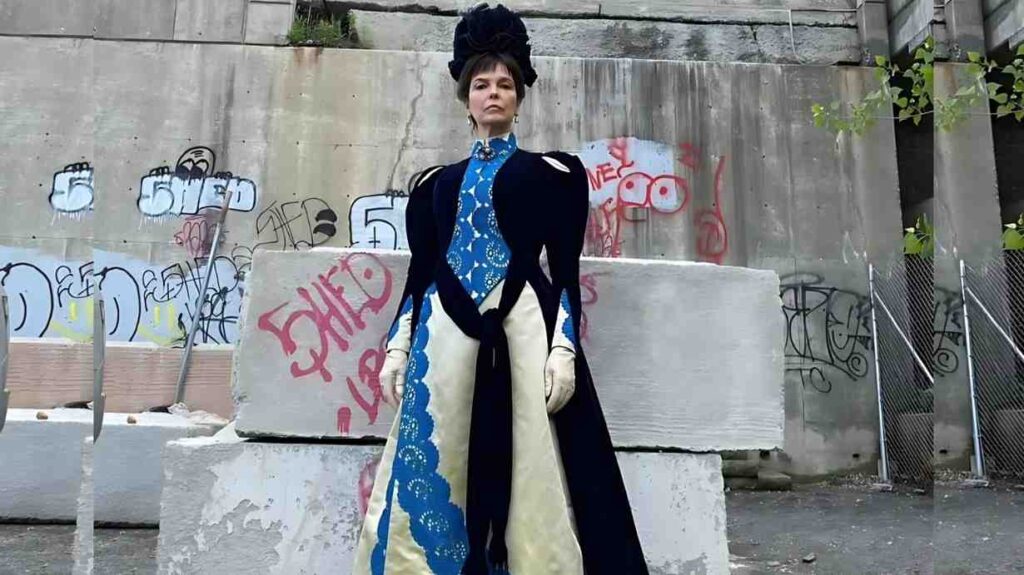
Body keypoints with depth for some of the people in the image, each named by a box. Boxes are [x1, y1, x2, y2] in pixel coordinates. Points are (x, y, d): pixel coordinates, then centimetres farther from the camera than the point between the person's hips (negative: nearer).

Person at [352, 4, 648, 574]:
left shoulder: (551, 172, 9)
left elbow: (566, 270, 3)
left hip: (523, 329, -3)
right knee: (427, 471, 4)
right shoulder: (438, 181, 19)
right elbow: (420, 271, 15)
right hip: (444, 331, 3)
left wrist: (564, 348, -9)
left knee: (529, 477, -3)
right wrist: (399, 346, 6)